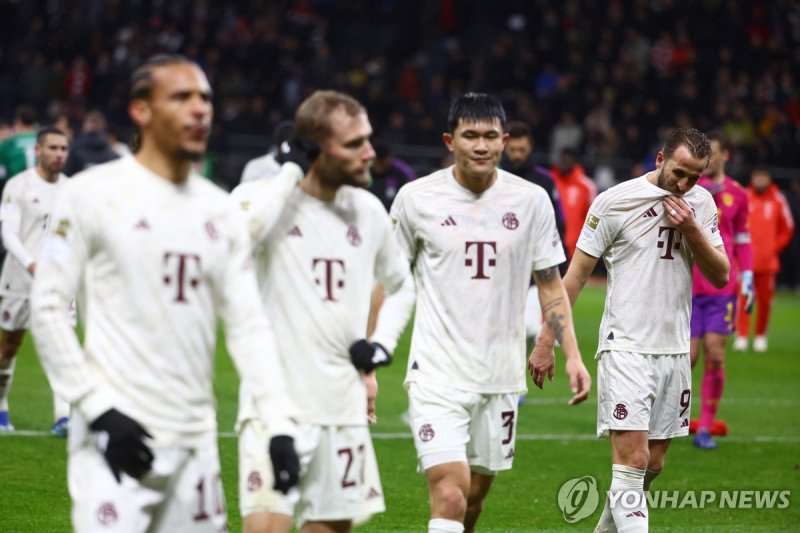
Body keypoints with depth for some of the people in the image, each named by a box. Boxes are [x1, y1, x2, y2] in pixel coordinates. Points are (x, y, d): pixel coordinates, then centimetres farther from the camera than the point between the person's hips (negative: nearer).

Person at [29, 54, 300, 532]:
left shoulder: (222, 211, 12)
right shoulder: (95, 194, -2)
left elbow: (249, 325, 10)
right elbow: (47, 307, -4)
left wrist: (281, 424, -1)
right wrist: (99, 410, -11)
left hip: (195, 439, 5)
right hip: (120, 435, -5)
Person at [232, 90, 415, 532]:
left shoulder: (368, 210, 10)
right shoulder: (263, 196, -7)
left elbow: (400, 285, 28)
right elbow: (239, 233, -33)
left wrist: (380, 346, 9)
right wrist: (291, 170, -19)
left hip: (344, 408, 6)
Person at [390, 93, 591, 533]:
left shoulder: (530, 200, 2)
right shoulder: (416, 198, -4)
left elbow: (550, 284, 9)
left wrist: (571, 355, 0)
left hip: (501, 376, 3)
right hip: (437, 375, -3)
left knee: (475, 497, 13)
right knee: (450, 496, -17)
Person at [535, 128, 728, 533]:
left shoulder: (701, 203, 8)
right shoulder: (615, 201, -8)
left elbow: (720, 276, 6)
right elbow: (576, 274, -3)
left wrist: (692, 230, -11)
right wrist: (546, 341, -6)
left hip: (674, 349, 6)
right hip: (626, 347, -5)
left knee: (652, 465, 11)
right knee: (631, 461, -16)